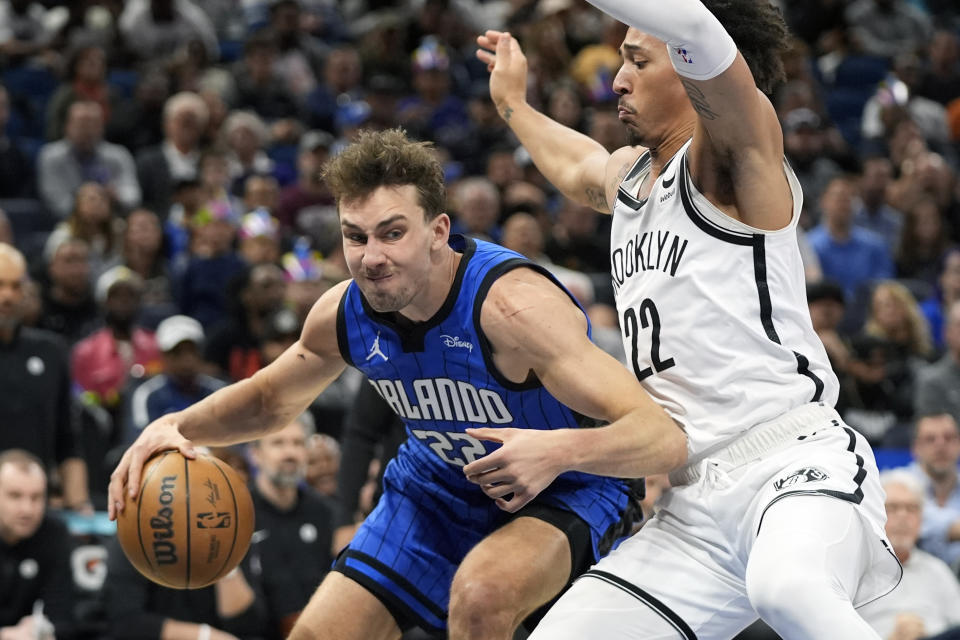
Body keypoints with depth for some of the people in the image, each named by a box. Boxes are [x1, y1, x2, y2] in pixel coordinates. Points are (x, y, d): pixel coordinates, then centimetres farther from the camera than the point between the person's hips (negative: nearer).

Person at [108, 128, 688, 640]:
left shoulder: (510, 303, -35)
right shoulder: (344, 312, -14)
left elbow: (664, 439, -41)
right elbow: (270, 401, 10)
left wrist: (563, 448, -61)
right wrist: (177, 426, -11)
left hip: (564, 493, -6)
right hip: (439, 487, 6)